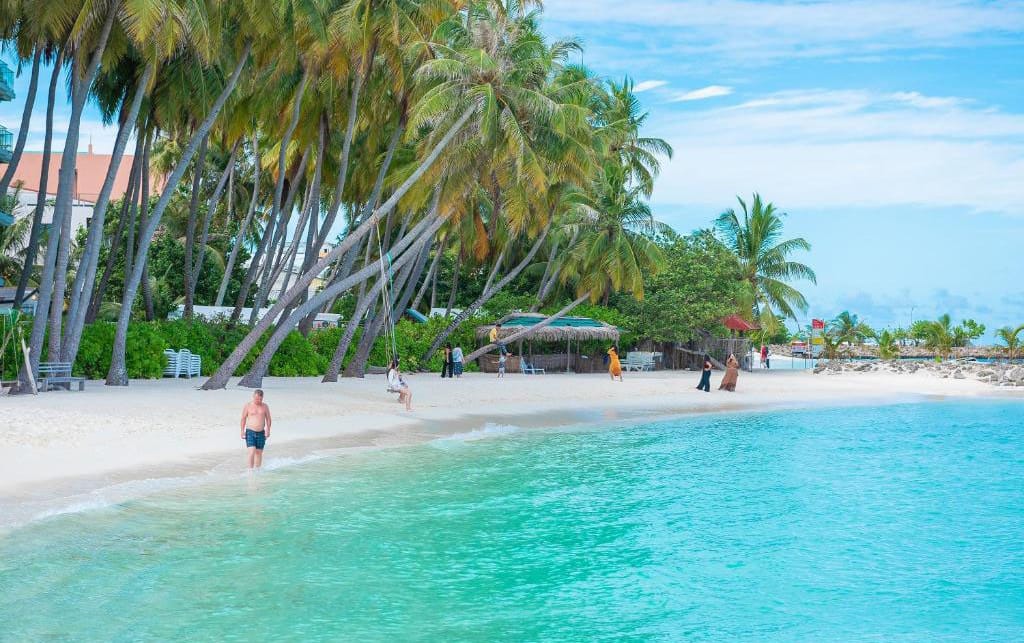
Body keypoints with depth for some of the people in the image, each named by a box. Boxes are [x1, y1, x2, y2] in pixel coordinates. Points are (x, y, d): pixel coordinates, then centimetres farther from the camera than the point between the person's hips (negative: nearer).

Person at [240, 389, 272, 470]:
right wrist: (242, 431, -1)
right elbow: (243, 419, 4)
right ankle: (250, 469, -10)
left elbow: (268, 419, 10)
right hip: (250, 432, -3)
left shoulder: (265, 406, 5)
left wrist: (268, 430, -4)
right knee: (252, 452, -15)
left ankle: (257, 470, 17)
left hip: (261, 433, 3)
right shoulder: (248, 405, -1)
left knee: (259, 453, 7)